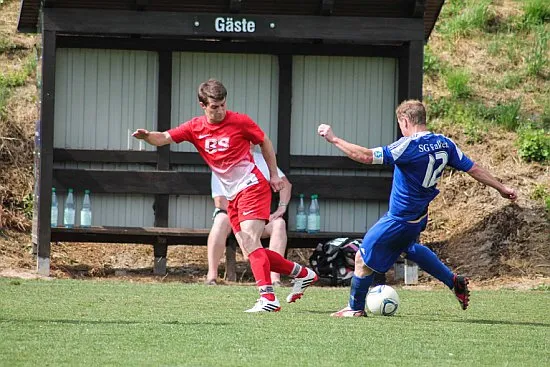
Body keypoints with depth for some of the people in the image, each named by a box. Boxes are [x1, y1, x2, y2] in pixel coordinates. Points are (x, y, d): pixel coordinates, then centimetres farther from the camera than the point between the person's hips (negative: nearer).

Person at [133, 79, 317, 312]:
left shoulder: (239, 122, -8)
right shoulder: (195, 128, 2)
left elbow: (264, 143, 6)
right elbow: (164, 138, -5)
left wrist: (274, 175, 6)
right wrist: (147, 136, -26)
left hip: (252, 186, -6)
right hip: (232, 196, 6)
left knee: (249, 241, -21)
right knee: (250, 249, 5)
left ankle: (268, 298, -26)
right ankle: (302, 274, 21)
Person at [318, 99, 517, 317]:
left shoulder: (408, 147, -25)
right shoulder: (444, 144, -2)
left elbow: (366, 156, -30)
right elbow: (473, 169, 4)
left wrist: (333, 139, -22)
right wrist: (501, 188, 16)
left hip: (399, 220, -9)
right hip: (420, 216, 9)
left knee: (363, 259, 6)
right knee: (409, 248, 36)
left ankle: (355, 308, 20)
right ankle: (454, 281, 35)